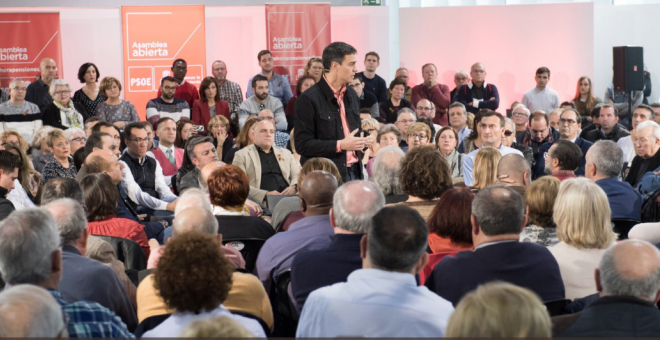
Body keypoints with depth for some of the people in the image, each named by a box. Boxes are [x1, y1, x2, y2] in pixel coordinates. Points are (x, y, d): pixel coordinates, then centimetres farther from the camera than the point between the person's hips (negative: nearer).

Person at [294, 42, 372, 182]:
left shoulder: (351, 95, 14)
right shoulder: (308, 99, -10)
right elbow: (302, 144, -14)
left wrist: (361, 142, 4)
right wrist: (340, 145, -19)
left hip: (353, 172, 7)